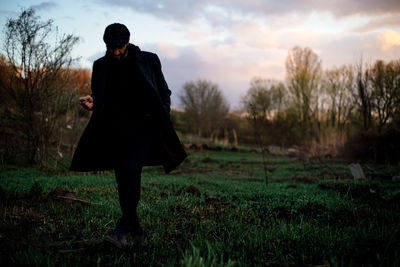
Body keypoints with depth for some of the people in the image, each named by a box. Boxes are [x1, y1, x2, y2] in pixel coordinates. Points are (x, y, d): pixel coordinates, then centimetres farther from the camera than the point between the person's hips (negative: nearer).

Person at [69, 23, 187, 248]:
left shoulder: (148, 61, 2)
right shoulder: (101, 66, 8)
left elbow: (164, 93, 9)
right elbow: (101, 100, 9)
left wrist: (163, 118, -6)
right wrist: (92, 104, -15)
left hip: (143, 125, -3)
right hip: (115, 128, 4)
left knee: (131, 169, -22)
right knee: (123, 178, 3)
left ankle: (123, 230, -21)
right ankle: (136, 229, 16)